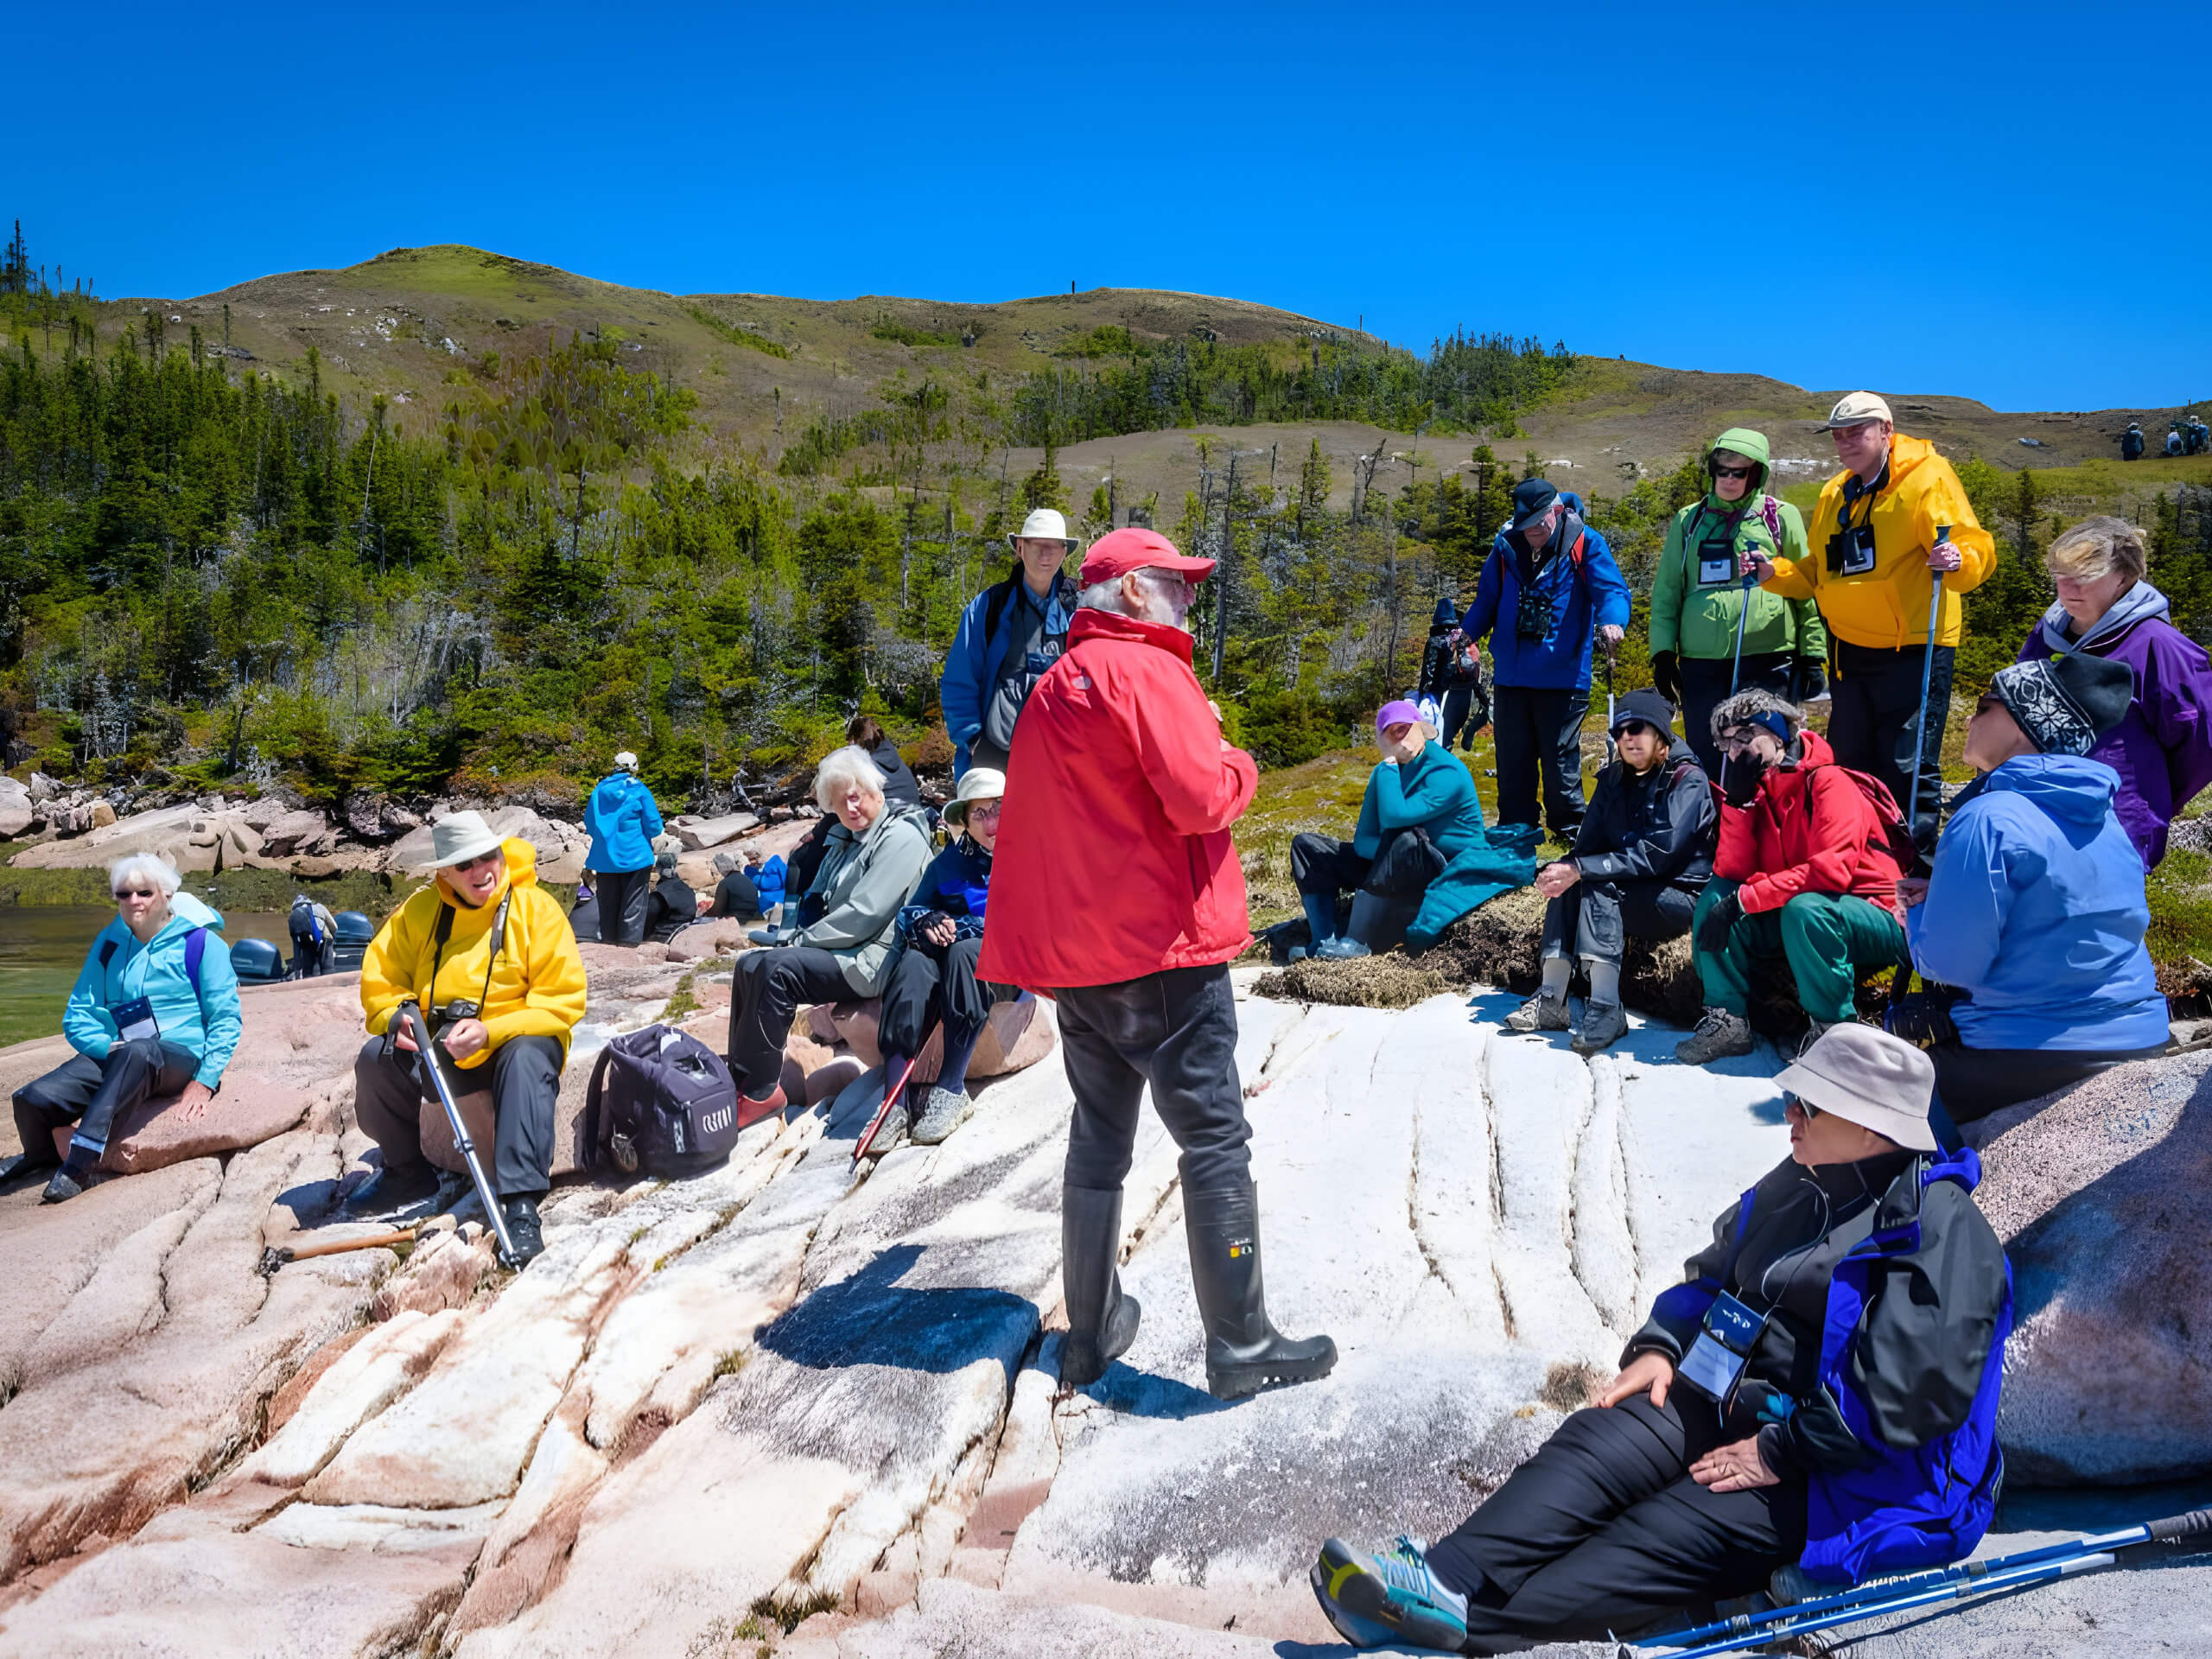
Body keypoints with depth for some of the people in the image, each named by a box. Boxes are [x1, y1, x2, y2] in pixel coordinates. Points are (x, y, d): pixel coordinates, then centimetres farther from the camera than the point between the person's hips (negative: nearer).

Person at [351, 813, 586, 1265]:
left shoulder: (535, 907, -10)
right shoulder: (420, 910, 2)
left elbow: (562, 1001, -14)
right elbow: (381, 978, 9)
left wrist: (489, 1032, -25)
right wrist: (398, 1016, -15)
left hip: (516, 1037, -4)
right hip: (440, 1044, 4)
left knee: (526, 1060, -37)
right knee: (375, 1060, -21)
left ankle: (521, 1202, -41)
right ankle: (408, 1173, 4)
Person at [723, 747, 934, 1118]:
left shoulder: (900, 837, -12)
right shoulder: (846, 840, 19)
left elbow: (865, 913, -20)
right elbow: (822, 905, 23)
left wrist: (802, 940, -13)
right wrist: (796, 936, 2)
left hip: (873, 960, -10)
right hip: (843, 948, 10)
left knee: (778, 968, -26)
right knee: (749, 965, -1)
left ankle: (760, 1091, -20)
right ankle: (740, 1077, 0)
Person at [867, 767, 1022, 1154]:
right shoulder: (948, 863, 20)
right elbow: (909, 912, 16)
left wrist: (960, 927, -12)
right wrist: (926, 922, -8)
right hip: (949, 958, 3)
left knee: (965, 952, -38)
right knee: (914, 962, -33)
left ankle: (951, 1089, -37)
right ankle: (896, 1101, -42)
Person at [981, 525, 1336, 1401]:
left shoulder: (1054, 685, 16)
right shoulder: (1147, 670, -11)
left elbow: (1021, 832, 19)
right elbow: (1200, 798, -21)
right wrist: (1237, 765, -2)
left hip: (1074, 956, 9)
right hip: (1163, 949, -8)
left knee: (1098, 1139, 16)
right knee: (1214, 1140, -1)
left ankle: (1091, 1330, 24)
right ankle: (1241, 1344, 4)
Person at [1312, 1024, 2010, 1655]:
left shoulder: (1942, 1233, -14)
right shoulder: (1796, 1186, 13)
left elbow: (1909, 1394, -23)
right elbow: (1710, 1276, 23)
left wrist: (1781, 1453, -21)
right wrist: (1658, 1348, 5)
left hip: (1848, 1474, -7)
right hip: (1736, 1404, 8)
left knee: (1672, 1535, -26)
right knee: (1600, 1438, -18)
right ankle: (1449, 1579, -32)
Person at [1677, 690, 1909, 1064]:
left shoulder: (1827, 782, -16)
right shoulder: (1755, 790, 5)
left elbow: (1832, 869, -29)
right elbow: (1731, 871, -5)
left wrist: (1746, 899, -29)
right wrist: (1738, 799, -15)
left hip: (1879, 922, -7)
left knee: (1803, 908, -36)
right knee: (1716, 897, -11)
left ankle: (1835, 1029, -20)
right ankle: (1728, 1021, -12)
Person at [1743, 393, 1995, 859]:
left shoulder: (1928, 479, -7)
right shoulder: (1834, 494, 15)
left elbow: (1976, 548, -13)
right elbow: (1818, 572, 23)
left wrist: (1959, 561, -34)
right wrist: (1774, 572, 7)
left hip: (1913, 650, -7)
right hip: (1853, 650, 7)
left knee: (1909, 767, -5)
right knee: (1851, 764, 13)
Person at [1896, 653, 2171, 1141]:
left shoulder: (1987, 821, -20)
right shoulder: (2102, 811, 7)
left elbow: (1948, 962, -19)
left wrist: (1916, 915, 3)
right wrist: (1944, 896, 10)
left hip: (2032, 1055, -8)